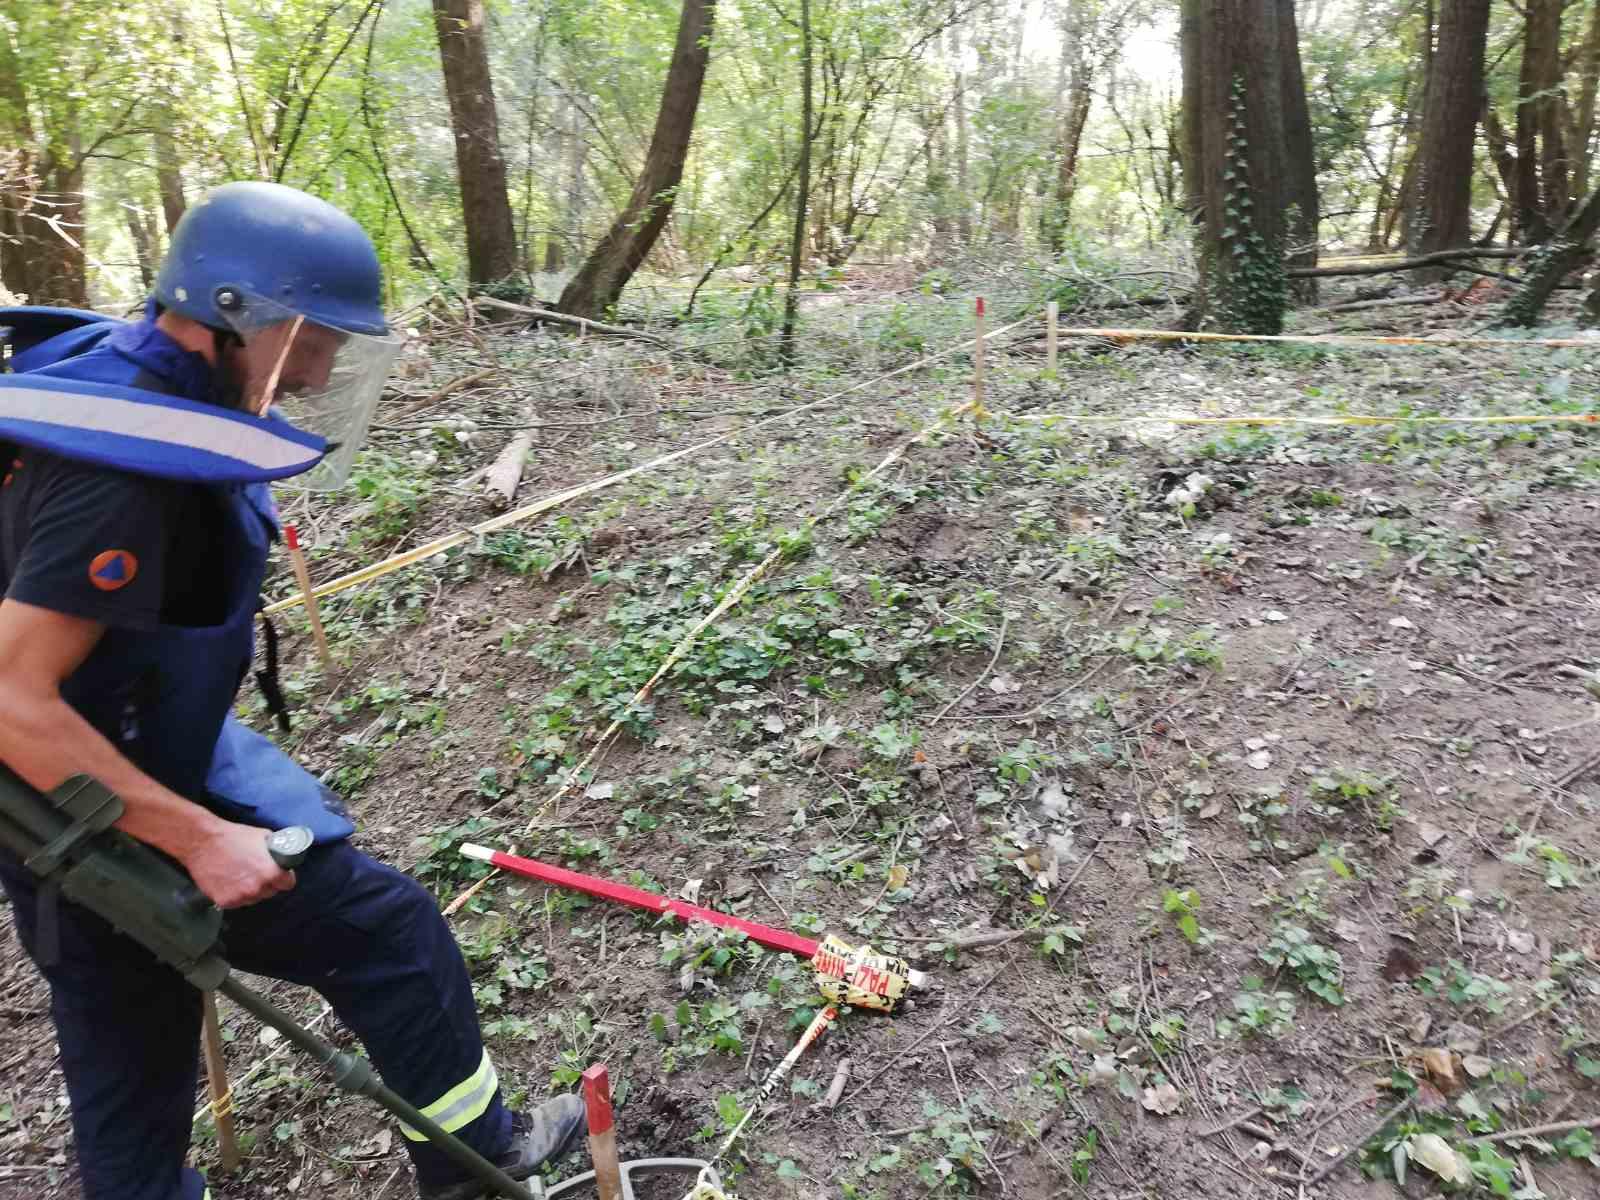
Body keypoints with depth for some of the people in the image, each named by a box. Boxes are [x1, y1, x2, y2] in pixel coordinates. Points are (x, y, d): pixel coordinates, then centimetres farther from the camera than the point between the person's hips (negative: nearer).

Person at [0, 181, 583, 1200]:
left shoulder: (129, 378, 2)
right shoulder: (123, 478, -29)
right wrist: (199, 840, -26)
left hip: (99, 806, 9)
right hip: (117, 820, -9)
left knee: (129, 1073, 23)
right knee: (390, 929, 3)